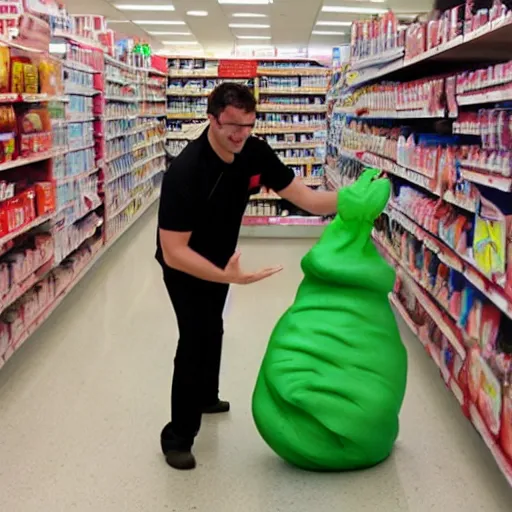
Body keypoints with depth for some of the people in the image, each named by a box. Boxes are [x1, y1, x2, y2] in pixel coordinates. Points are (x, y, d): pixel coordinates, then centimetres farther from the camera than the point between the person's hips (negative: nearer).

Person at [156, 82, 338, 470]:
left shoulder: (255, 153, -20)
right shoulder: (185, 172, -38)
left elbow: (303, 196, -18)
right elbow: (173, 252, -39)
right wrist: (227, 276, -51)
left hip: (220, 257, 7)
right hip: (184, 264, -7)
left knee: (212, 329, 24)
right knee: (196, 336, -13)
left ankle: (206, 397, 51)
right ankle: (177, 437, 4)